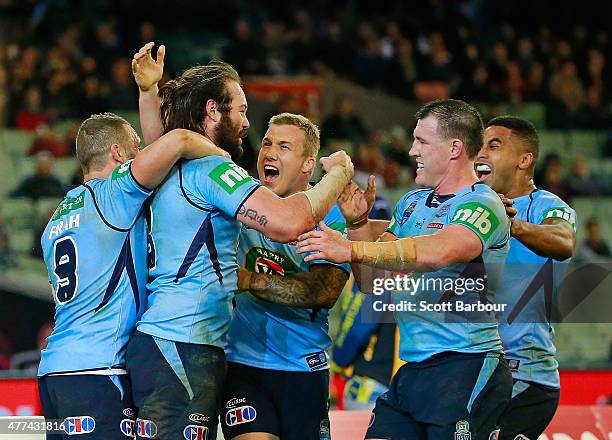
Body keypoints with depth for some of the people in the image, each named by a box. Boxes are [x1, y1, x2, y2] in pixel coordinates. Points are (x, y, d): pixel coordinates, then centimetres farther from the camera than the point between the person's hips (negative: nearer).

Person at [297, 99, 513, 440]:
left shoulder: (482, 206, -10)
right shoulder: (412, 204, 16)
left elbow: (437, 252, -30)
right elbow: (374, 284, 18)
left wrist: (352, 249, -32)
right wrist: (358, 224, 3)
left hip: (466, 370, -8)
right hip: (412, 371, 8)